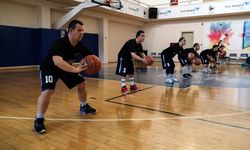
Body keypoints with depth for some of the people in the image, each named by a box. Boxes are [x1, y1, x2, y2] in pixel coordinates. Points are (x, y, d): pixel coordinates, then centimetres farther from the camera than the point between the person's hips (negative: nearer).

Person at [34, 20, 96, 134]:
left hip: (67, 68, 7)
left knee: (82, 84, 6)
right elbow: (57, 61, -53)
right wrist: (76, 69, -57)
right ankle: (39, 120, -9)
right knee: (48, 91, -28)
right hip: (49, 68, -7)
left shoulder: (79, 45, -13)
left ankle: (84, 107, 29)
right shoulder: (60, 44, -36)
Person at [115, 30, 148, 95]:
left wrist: (146, 58, -15)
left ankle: (132, 86, 24)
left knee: (131, 72, 13)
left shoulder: (139, 44, -3)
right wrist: (142, 59, -49)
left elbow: (142, 53, 6)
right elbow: (133, 55, -43)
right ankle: (123, 88, -8)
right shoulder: (131, 43, -31)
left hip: (129, 58, 9)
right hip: (122, 58, -9)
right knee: (123, 72, -13)